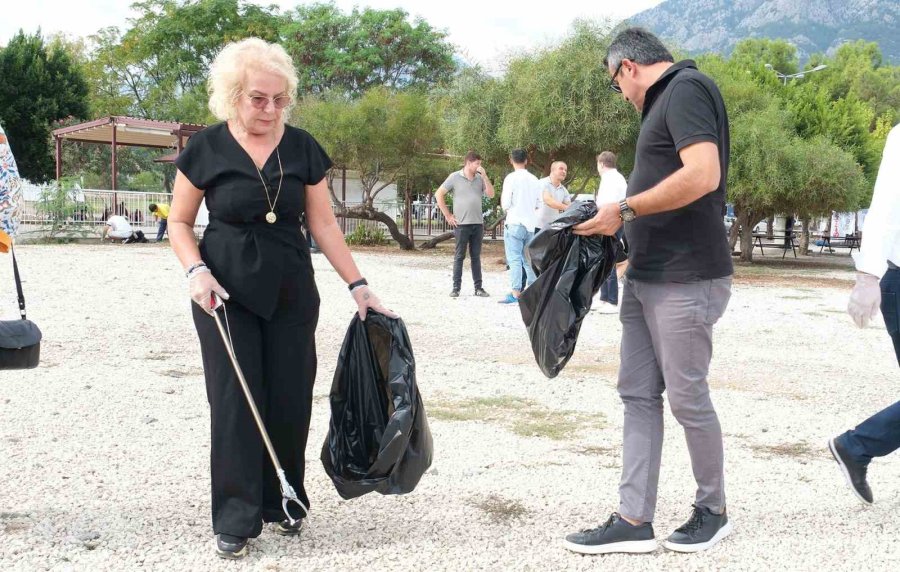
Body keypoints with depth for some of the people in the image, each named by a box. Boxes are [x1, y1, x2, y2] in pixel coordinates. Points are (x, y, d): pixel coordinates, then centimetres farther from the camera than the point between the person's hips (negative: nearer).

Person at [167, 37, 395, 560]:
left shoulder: (302, 148, 0)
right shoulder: (207, 149, -5)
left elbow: (324, 224, 4)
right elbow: (180, 223, 3)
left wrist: (358, 285, 0)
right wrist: (196, 270, -15)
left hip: (291, 292, 2)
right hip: (226, 292, -2)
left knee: (291, 398, 4)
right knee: (235, 399, -3)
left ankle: (283, 503, 22)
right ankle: (237, 520, 4)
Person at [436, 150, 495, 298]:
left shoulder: (480, 179, 9)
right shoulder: (455, 177, -2)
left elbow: (491, 194, 2)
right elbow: (439, 194, -1)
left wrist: (484, 176, -6)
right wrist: (448, 215, -3)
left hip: (478, 224, 4)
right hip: (461, 224, -4)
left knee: (476, 257, 9)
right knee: (459, 256, 1)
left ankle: (478, 287, 13)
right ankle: (456, 288, 6)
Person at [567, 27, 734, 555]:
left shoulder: (687, 87, -11)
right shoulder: (667, 99, 19)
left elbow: (703, 175, -24)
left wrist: (624, 210, -19)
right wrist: (625, 221, 12)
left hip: (686, 281, -10)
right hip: (647, 277, 10)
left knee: (687, 398, 2)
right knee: (639, 394, 6)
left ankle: (713, 511, 21)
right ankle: (634, 521, 9)